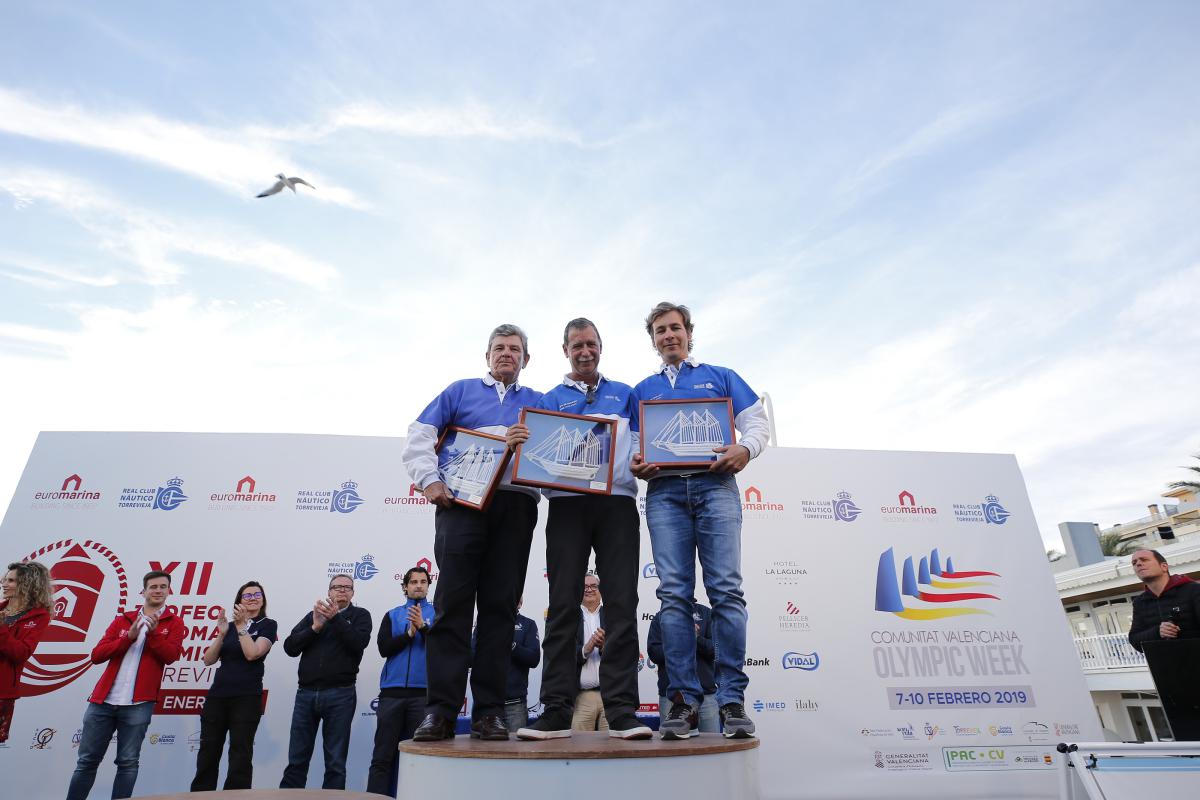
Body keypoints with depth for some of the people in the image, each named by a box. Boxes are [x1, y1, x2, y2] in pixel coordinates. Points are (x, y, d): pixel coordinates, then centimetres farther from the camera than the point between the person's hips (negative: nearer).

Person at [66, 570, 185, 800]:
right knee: (87, 760, 10)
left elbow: (171, 656, -9)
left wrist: (154, 632, -21)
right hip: (103, 701, 3)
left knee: (128, 762, 0)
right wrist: (129, 636, -12)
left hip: (138, 704, -3)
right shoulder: (123, 619, 13)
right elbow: (96, 655, 3)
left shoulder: (174, 623, 5)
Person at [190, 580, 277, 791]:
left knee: (240, 754, -1)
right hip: (217, 696, 5)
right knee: (208, 753, 7)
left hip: (246, 698, -4)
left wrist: (241, 626, -14)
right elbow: (208, 660, 5)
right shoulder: (229, 625, 13)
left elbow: (252, 654, -15)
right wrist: (222, 633, -8)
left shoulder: (268, 625, -1)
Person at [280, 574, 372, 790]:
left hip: (340, 695, -2)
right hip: (306, 693, 3)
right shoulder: (313, 615, 14)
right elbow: (290, 647, 4)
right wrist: (315, 627, -10)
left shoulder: (360, 615, 6)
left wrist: (335, 618, -16)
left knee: (335, 763, 4)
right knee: (296, 760, 8)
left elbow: (359, 642, -12)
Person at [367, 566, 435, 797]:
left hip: (423, 692, -1)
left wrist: (423, 626, -17)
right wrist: (410, 633, -12)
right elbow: (384, 648, 1)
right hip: (392, 692, 2)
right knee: (382, 756, 2)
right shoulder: (392, 615, 13)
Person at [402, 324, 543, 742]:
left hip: (517, 506, 1)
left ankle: (489, 710, 5)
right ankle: (441, 710, -1)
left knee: (500, 607, 0)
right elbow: (420, 435, 9)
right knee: (453, 602, -6)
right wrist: (429, 480, -5)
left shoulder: (538, 403, 22)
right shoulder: (462, 390, 18)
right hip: (462, 502, -1)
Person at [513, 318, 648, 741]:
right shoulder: (550, 399, 19)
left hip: (617, 503, 0)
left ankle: (621, 710, -1)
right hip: (567, 504, 0)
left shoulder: (625, 395, 20)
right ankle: (557, 711, 3)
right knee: (563, 606, -1)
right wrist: (516, 442, -13)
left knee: (621, 604, -5)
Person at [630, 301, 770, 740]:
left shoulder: (721, 377, 19)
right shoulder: (643, 390, 23)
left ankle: (732, 699, -2)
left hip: (715, 485, -1)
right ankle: (683, 698, 1)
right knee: (674, 595, -5)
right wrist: (636, 465, -5)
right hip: (664, 491, 2)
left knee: (726, 590, -9)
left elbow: (757, 423, 12)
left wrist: (745, 449, -11)